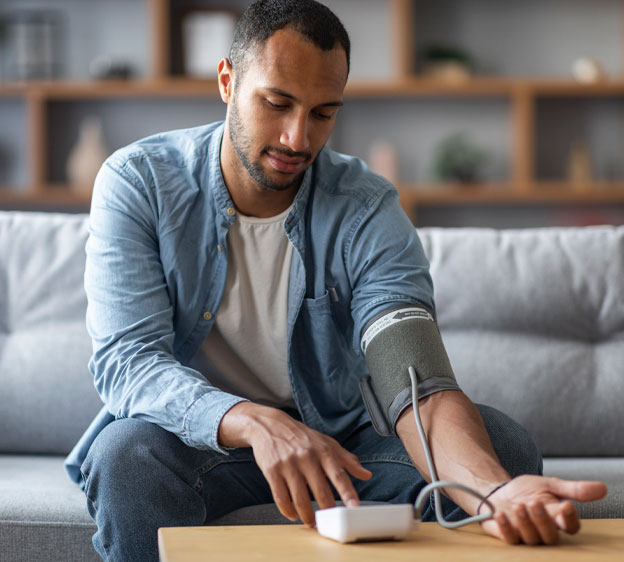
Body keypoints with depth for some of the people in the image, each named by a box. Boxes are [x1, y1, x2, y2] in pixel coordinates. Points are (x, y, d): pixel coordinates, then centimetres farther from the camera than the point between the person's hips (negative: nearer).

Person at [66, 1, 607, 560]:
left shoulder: (369, 210, -13)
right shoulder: (136, 183, -15)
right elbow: (127, 359, -25)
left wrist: (495, 491, -50)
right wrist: (256, 424, -46)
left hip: (337, 434, 1)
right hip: (196, 439, -1)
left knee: (503, 445, -21)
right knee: (127, 454, -35)